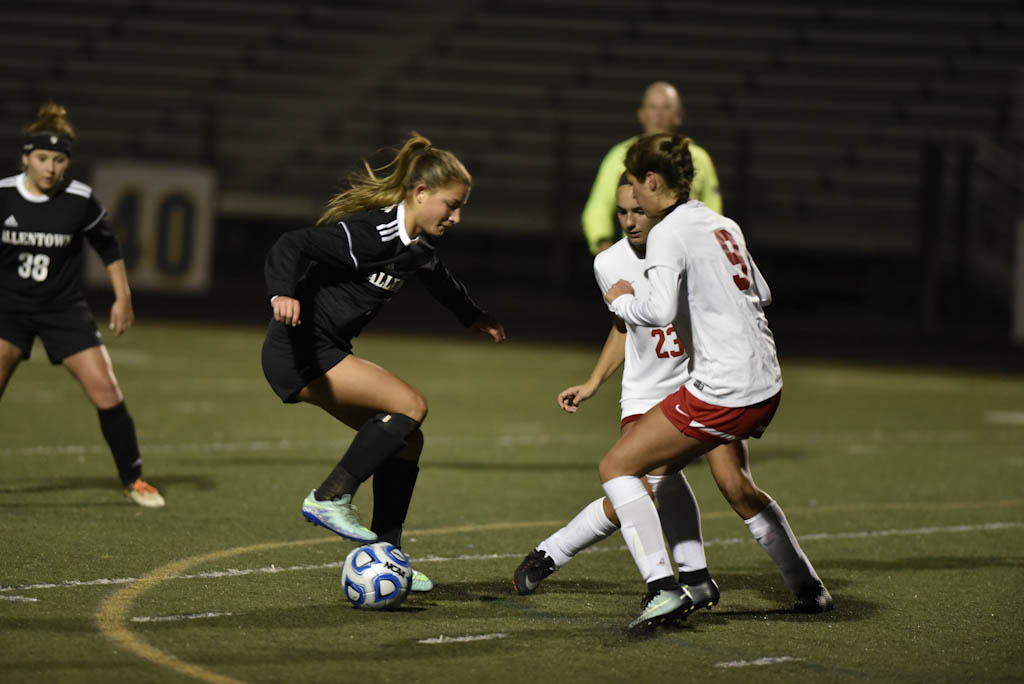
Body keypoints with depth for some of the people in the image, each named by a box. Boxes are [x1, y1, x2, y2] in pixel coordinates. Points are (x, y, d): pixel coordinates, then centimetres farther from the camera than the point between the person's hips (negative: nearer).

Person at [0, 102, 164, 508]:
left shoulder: (80, 201, -9)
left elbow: (108, 248, 7)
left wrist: (122, 298, 4)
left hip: (65, 309, 0)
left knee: (106, 392, -7)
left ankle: (133, 481, 9)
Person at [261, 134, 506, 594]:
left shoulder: (417, 245, 9)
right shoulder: (368, 235, -21)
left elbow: (437, 277, 32)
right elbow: (292, 246, -27)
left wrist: (472, 316, 45)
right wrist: (283, 293, -45)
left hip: (326, 353, 10)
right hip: (299, 352, -10)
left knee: (406, 441, 8)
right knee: (410, 405, -19)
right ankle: (329, 498, -14)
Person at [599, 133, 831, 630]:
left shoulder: (669, 233, -10)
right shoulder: (723, 225, 13)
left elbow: (659, 311, -22)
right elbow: (759, 291, 24)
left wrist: (622, 301, -3)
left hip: (721, 393, -9)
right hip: (767, 386, 9)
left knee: (616, 467, -1)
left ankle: (663, 587, -16)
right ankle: (807, 586, 36)